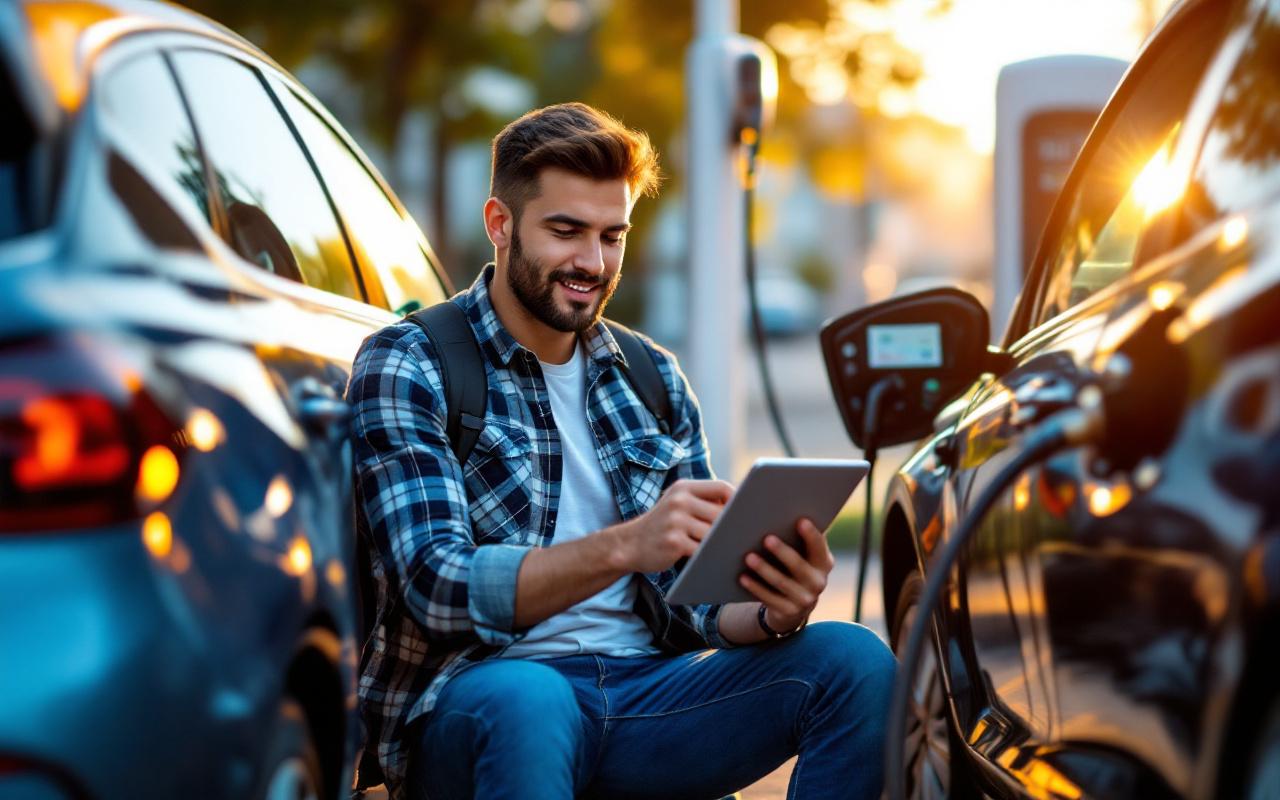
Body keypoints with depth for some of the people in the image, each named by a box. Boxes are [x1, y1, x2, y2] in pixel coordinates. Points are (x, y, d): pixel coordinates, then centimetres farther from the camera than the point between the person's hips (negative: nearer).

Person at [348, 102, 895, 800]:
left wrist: (770, 611, -12)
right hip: (481, 697, -5)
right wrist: (624, 546, -30)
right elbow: (438, 586, -15)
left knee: (854, 659, -18)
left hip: (644, 696, 5)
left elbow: (693, 606, 13)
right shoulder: (406, 367, -1)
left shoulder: (652, 378, 16)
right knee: (527, 701, -40)